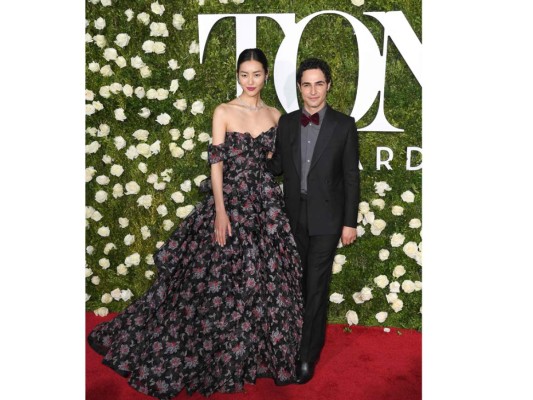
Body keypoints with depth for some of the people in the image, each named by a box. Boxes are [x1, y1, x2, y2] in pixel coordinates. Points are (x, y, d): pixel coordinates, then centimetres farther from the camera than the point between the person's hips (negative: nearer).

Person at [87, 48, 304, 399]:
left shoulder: (274, 115, 9)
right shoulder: (223, 112, -1)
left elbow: (273, 160, 13)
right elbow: (216, 161, -7)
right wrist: (220, 211, -14)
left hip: (266, 204, 4)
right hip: (230, 201, -3)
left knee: (266, 281, 7)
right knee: (219, 281, 1)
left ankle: (255, 353, 26)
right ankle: (214, 357, 20)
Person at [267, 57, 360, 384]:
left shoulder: (344, 125, -5)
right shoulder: (286, 122, 4)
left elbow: (351, 177, -5)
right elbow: (278, 166, 7)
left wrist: (350, 222, -6)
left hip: (326, 217, -3)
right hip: (294, 215, 4)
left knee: (316, 286, -1)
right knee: (298, 283, 13)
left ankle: (308, 355, 12)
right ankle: (311, 337, 33)